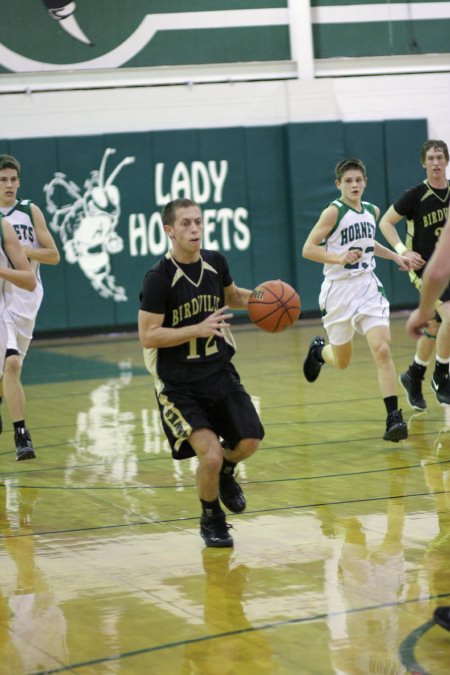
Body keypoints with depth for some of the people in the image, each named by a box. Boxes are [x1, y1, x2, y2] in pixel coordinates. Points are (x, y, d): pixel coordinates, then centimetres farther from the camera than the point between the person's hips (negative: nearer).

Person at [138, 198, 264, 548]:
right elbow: (148, 336, -18)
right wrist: (198, 329, -28)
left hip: (220, 372, 6)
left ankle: (225, 471, 34)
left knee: (250, 442, -3)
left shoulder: (215, 262, 1)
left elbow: (232, 296, 23)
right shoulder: (159, 278, -17)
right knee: (210, 454, -17)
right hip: (178, 383, -6)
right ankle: (211, 519, 12)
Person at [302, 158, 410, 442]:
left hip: (368, 287, 3)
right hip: (339, 289, -3)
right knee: (342, 361, 11)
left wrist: (395, 256, 18)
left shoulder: (372, 211, 7)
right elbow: (308, 249, -15)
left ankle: (394, 417, -16)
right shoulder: (334, 212, -11)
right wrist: (340, 258, -28)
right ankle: (319, 350, 47)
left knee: (382, 349, -16)